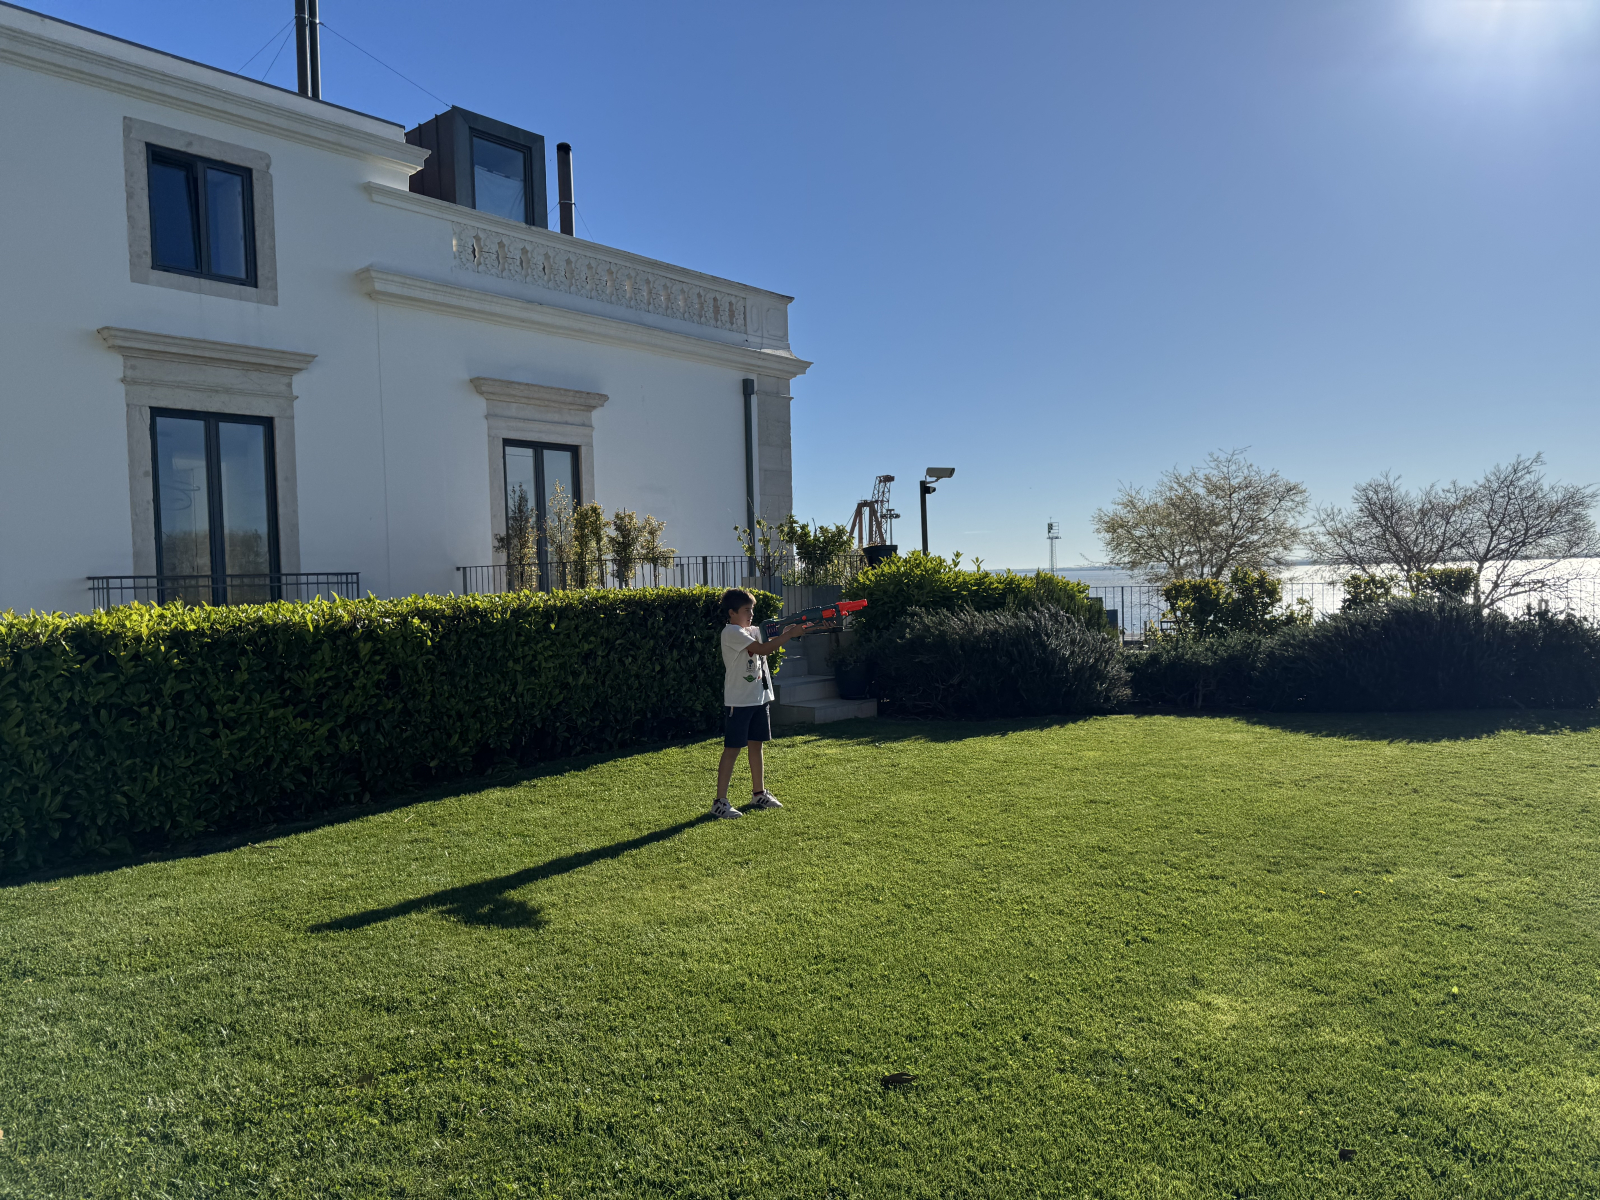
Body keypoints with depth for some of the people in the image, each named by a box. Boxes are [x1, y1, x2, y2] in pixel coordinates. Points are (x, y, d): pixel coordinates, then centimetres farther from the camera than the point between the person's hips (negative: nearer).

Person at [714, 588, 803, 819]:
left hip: (760, 698, 8)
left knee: (756, 745, 16)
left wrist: (796, 627, -10)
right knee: (732, 749, -5)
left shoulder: (753, 630, 13)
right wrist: (791, 633, -19)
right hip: (738, 702, -8)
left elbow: (774, 638, 7)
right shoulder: (731, 632, -14)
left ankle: (758, 794, 28)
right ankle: (720, 802, -1)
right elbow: (762, 649, -22)